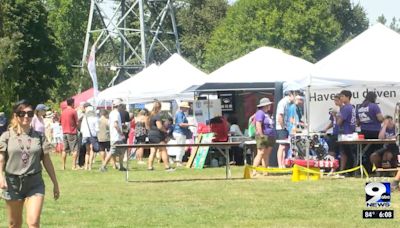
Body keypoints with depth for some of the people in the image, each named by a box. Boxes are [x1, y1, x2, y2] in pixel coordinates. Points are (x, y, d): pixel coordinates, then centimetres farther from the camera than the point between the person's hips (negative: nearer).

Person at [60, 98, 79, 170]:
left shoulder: (63, 112, 9)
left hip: (64, 132, 6)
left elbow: (61, 122, 15)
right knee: (75, 150, -4)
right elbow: (77, 123, -7)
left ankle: (63, 166, 11)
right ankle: (74, 166, -11)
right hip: (72, 132, -6)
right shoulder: (73, 111, -9)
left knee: (65, 150, 11)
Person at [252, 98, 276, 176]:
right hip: (263, 136, -9)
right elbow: (258, 125, -19)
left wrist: (273, 136, 23)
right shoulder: (260, 113, -10)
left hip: (270, 137, 9)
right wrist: (261, 135, -23)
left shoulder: (267, 114, 21)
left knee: (267, 155, 8)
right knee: (261, 153, -13)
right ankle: (254, 171, -16)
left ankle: (265, 171, 9)